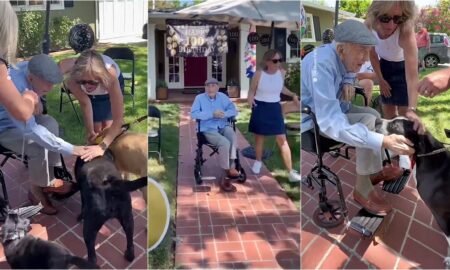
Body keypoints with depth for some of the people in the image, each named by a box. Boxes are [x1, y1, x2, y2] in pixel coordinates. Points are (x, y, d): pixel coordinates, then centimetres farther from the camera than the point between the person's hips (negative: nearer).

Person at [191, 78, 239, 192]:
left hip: (223, 126, 4)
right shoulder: (199, 98, 1)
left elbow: (234, 110, 5)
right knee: (225, 143, -31)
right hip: (209, 129, -3)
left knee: (232, 136, -33)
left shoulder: (223, 97, 10)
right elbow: (193, 114, -12)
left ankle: (231, 167, -28)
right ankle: (227, 174, -18)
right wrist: (212, 114, -19)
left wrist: (223, 114, -17)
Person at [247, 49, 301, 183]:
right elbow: (252, 90, -3)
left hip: (274, 108, 2)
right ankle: (258, 162, 39)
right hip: (260, 108, -2)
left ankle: (291, 172, 1)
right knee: (259, 136, 13)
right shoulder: (259, 74, -13)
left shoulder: (282, 73, -4)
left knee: (282, 139, -2)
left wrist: (293, 95, 2)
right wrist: (250, 98, -24)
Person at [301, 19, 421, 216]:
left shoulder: (342, 58, -6)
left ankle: (375, 171, 23)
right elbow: (330, 122, -41)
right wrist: (384, 141, -46)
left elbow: (344, 79, 18)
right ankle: (362, 189, -8)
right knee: (368, 121, -20)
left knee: (373, 114, 9)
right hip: (312, 121, -9)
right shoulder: (321, 65, -33)